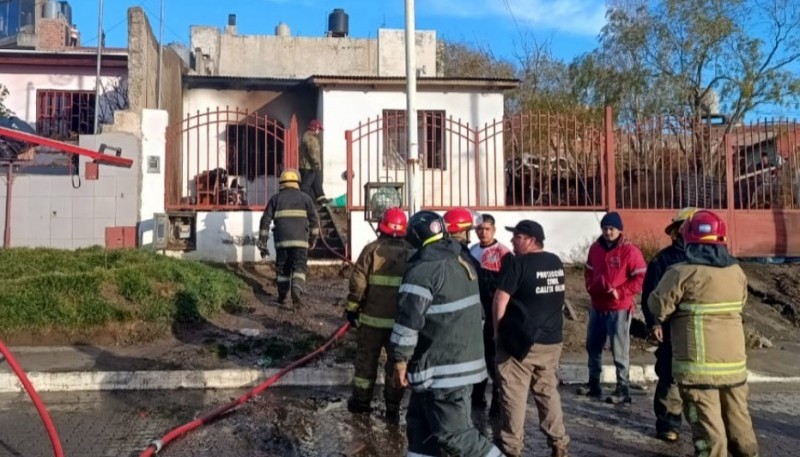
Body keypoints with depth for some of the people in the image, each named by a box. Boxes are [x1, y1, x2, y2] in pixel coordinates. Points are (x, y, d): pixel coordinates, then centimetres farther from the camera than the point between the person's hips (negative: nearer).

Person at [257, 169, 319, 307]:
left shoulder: (275, 199, 11)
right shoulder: (305, 198, 10)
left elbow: (265, 220, 6)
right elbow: (314, 219, 7)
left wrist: (262, 243, 8)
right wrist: (313, 238, 19)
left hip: (281, 240, 1)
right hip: (300, 240, -1)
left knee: (283, 268, 14)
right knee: (299, 268, 1)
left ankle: (282, 297, 20)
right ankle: (297, 292, -20)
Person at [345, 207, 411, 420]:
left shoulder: (372, 249, -8)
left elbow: (358, 282, -10)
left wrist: (352, 308, 1)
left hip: (373, 317, -1)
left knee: (366, 359, 14)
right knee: (397, 362, 12)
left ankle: (361, 401, 23)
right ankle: (393, 407, 17)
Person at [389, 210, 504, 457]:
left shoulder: (423, 270, -19)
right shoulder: (463, 263, 11)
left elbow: (409, 320, -22)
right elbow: (475, 313, 20)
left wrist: (400, 360, -10)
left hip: (441, 370, -9)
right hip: (465, 359, 9)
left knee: (454, 435, 0)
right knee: (420, 425, 17)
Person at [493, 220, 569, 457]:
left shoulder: (518, 263, -14)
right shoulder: (556, 263, 7)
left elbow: (500, 300, -15)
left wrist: (498, 330, -3)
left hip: (521, 340, -6)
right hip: (551, 340, 6)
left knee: (514, 396, 2)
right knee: (548, 391, 16)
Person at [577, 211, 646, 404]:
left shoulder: (630, 251, -12)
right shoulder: (595, 248, 7)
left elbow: (641, 278, -12)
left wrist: (620, 292, -19)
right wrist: (591, 287, 3)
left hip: (619, 309, -7)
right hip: (597, 306, 7)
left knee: (619, 350, -1)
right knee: (593, 346, 13)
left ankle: (623, 388, 8)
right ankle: (593, 384, 26)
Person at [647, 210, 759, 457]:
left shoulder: (682, 272, -14)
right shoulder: (737, 272, 4)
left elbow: (658, 307, -8)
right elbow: (740, 303, 17)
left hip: (698, 365, -5)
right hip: (734, 362, 6)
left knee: (708, 427, -1)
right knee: (738, 419, 20)